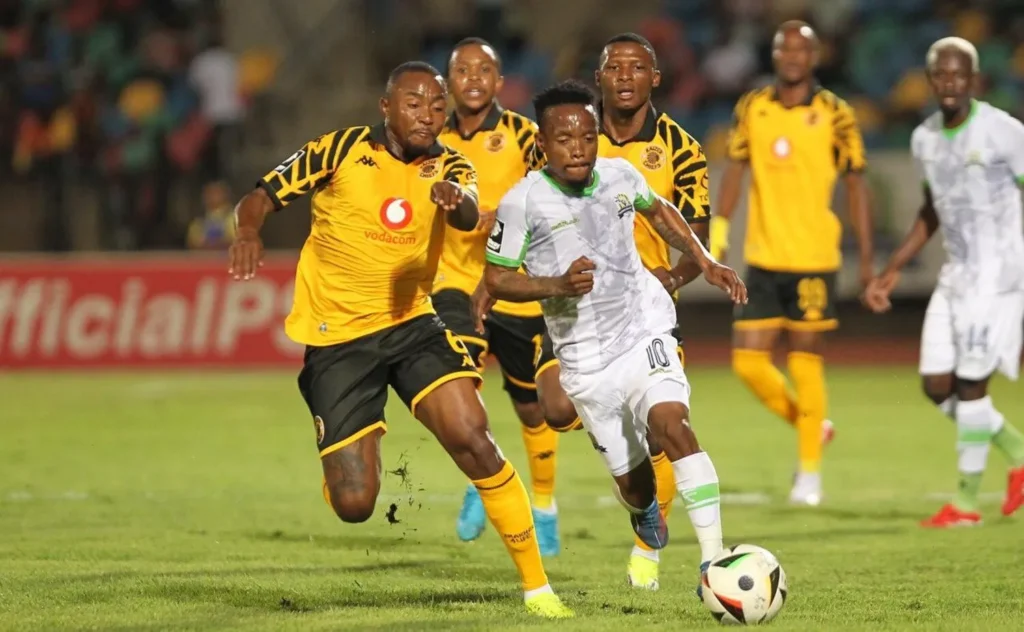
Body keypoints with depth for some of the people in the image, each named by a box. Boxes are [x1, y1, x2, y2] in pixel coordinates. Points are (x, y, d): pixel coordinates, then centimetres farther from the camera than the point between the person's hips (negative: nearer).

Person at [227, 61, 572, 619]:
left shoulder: (446, 168, 0)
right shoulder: (342, 151, -6)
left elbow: (468, 217, -23)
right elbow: (262, 197, -2)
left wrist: (453, 197, -47)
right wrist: (249, 231, -26)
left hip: (411, 324, 2)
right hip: (336, 337, -2)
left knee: (473, 439, -20)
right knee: (353, 507, -6)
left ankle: (536, 585, -10)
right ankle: (347, 465, 34)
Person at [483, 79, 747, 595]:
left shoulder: (620, 175, -1)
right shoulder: (523, 203, -12)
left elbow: (660, 211, 21)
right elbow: (496, 279, -5)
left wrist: (706, 263, 14)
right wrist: (557, 285, -21)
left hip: (644, 334, 1)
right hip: (585, 359, -1)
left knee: (672, 424, -27)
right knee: (632, 483, 7)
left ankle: (713, 558, -29)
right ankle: (648, 525, 47)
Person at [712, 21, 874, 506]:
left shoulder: (834, 114, -3)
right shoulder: (751, 108, 6)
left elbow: (855, 184, 0)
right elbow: (736, 168, 11)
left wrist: (867, 257, -1)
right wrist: (719, 227, -1)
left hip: (813, 258, -4)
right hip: (762, 259, 4)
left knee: (805, 361, -2)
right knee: (748, 361, 1)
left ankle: (810, 473, 11)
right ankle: (810, 427, 26)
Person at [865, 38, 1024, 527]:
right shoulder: (925, 139, 9)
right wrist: (892, 272, 21)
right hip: (955, 274, 7)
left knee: (971, 383, -8)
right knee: (937, 386, 4)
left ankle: (966, 500, 3)